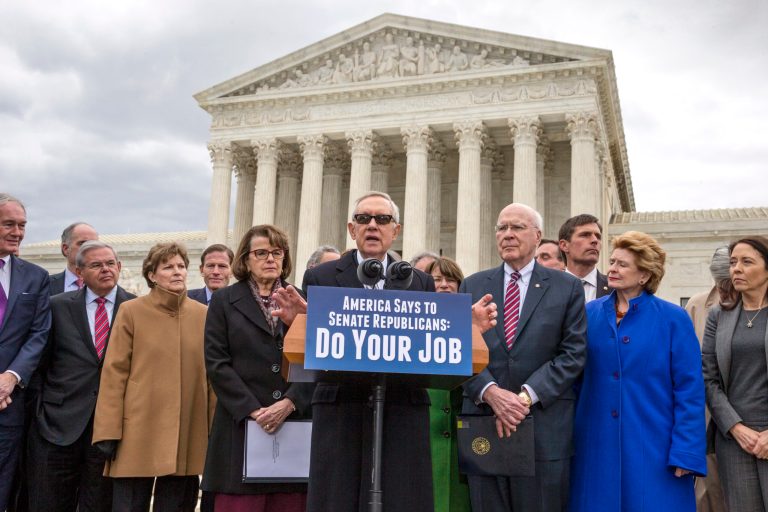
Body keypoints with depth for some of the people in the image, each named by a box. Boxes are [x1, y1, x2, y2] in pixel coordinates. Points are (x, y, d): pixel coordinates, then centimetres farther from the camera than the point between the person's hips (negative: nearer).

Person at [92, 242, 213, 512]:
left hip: (188, 435, 2)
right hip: (138, 432, -2)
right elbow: (114, 373, -2)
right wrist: (108, 432, -8)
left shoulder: (203, 315, 7)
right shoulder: (131, 311, 1)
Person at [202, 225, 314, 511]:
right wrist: (253, 410, -9)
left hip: (296, 423, 1)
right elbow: (216, 363, 0)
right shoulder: (224, 302, 10)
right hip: (242, 425, -1)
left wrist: (289, 403, -9)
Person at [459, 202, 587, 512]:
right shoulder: (472, 286, 11)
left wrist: (526, 396, -12)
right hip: (482, 422, 2)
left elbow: (573, 353, -2)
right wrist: (491, 392, -13)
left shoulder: (567, 288, 6)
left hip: (545, 428, -1)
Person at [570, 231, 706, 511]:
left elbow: (689, 391, -6)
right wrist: (569, 438, 3)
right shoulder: (588, 314, 3)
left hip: (653, 449, -2)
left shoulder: (673, 320, -5)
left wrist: (687, 454, -10)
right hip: (596, 446, 2)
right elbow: (574, 378, 7)